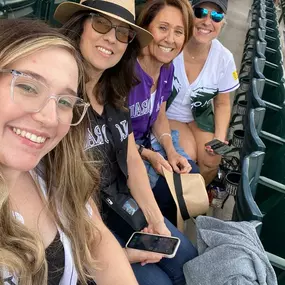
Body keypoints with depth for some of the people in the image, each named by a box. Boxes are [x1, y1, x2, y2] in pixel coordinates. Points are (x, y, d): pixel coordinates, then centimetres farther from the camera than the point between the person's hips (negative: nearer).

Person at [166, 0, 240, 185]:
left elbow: (222, 103, 2)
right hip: (166, 114, -4)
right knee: (187, 157, -21)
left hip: (198, 116, 4)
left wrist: (220, 137, -13)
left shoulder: (224, 58, -13)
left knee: (211, 160, -10)